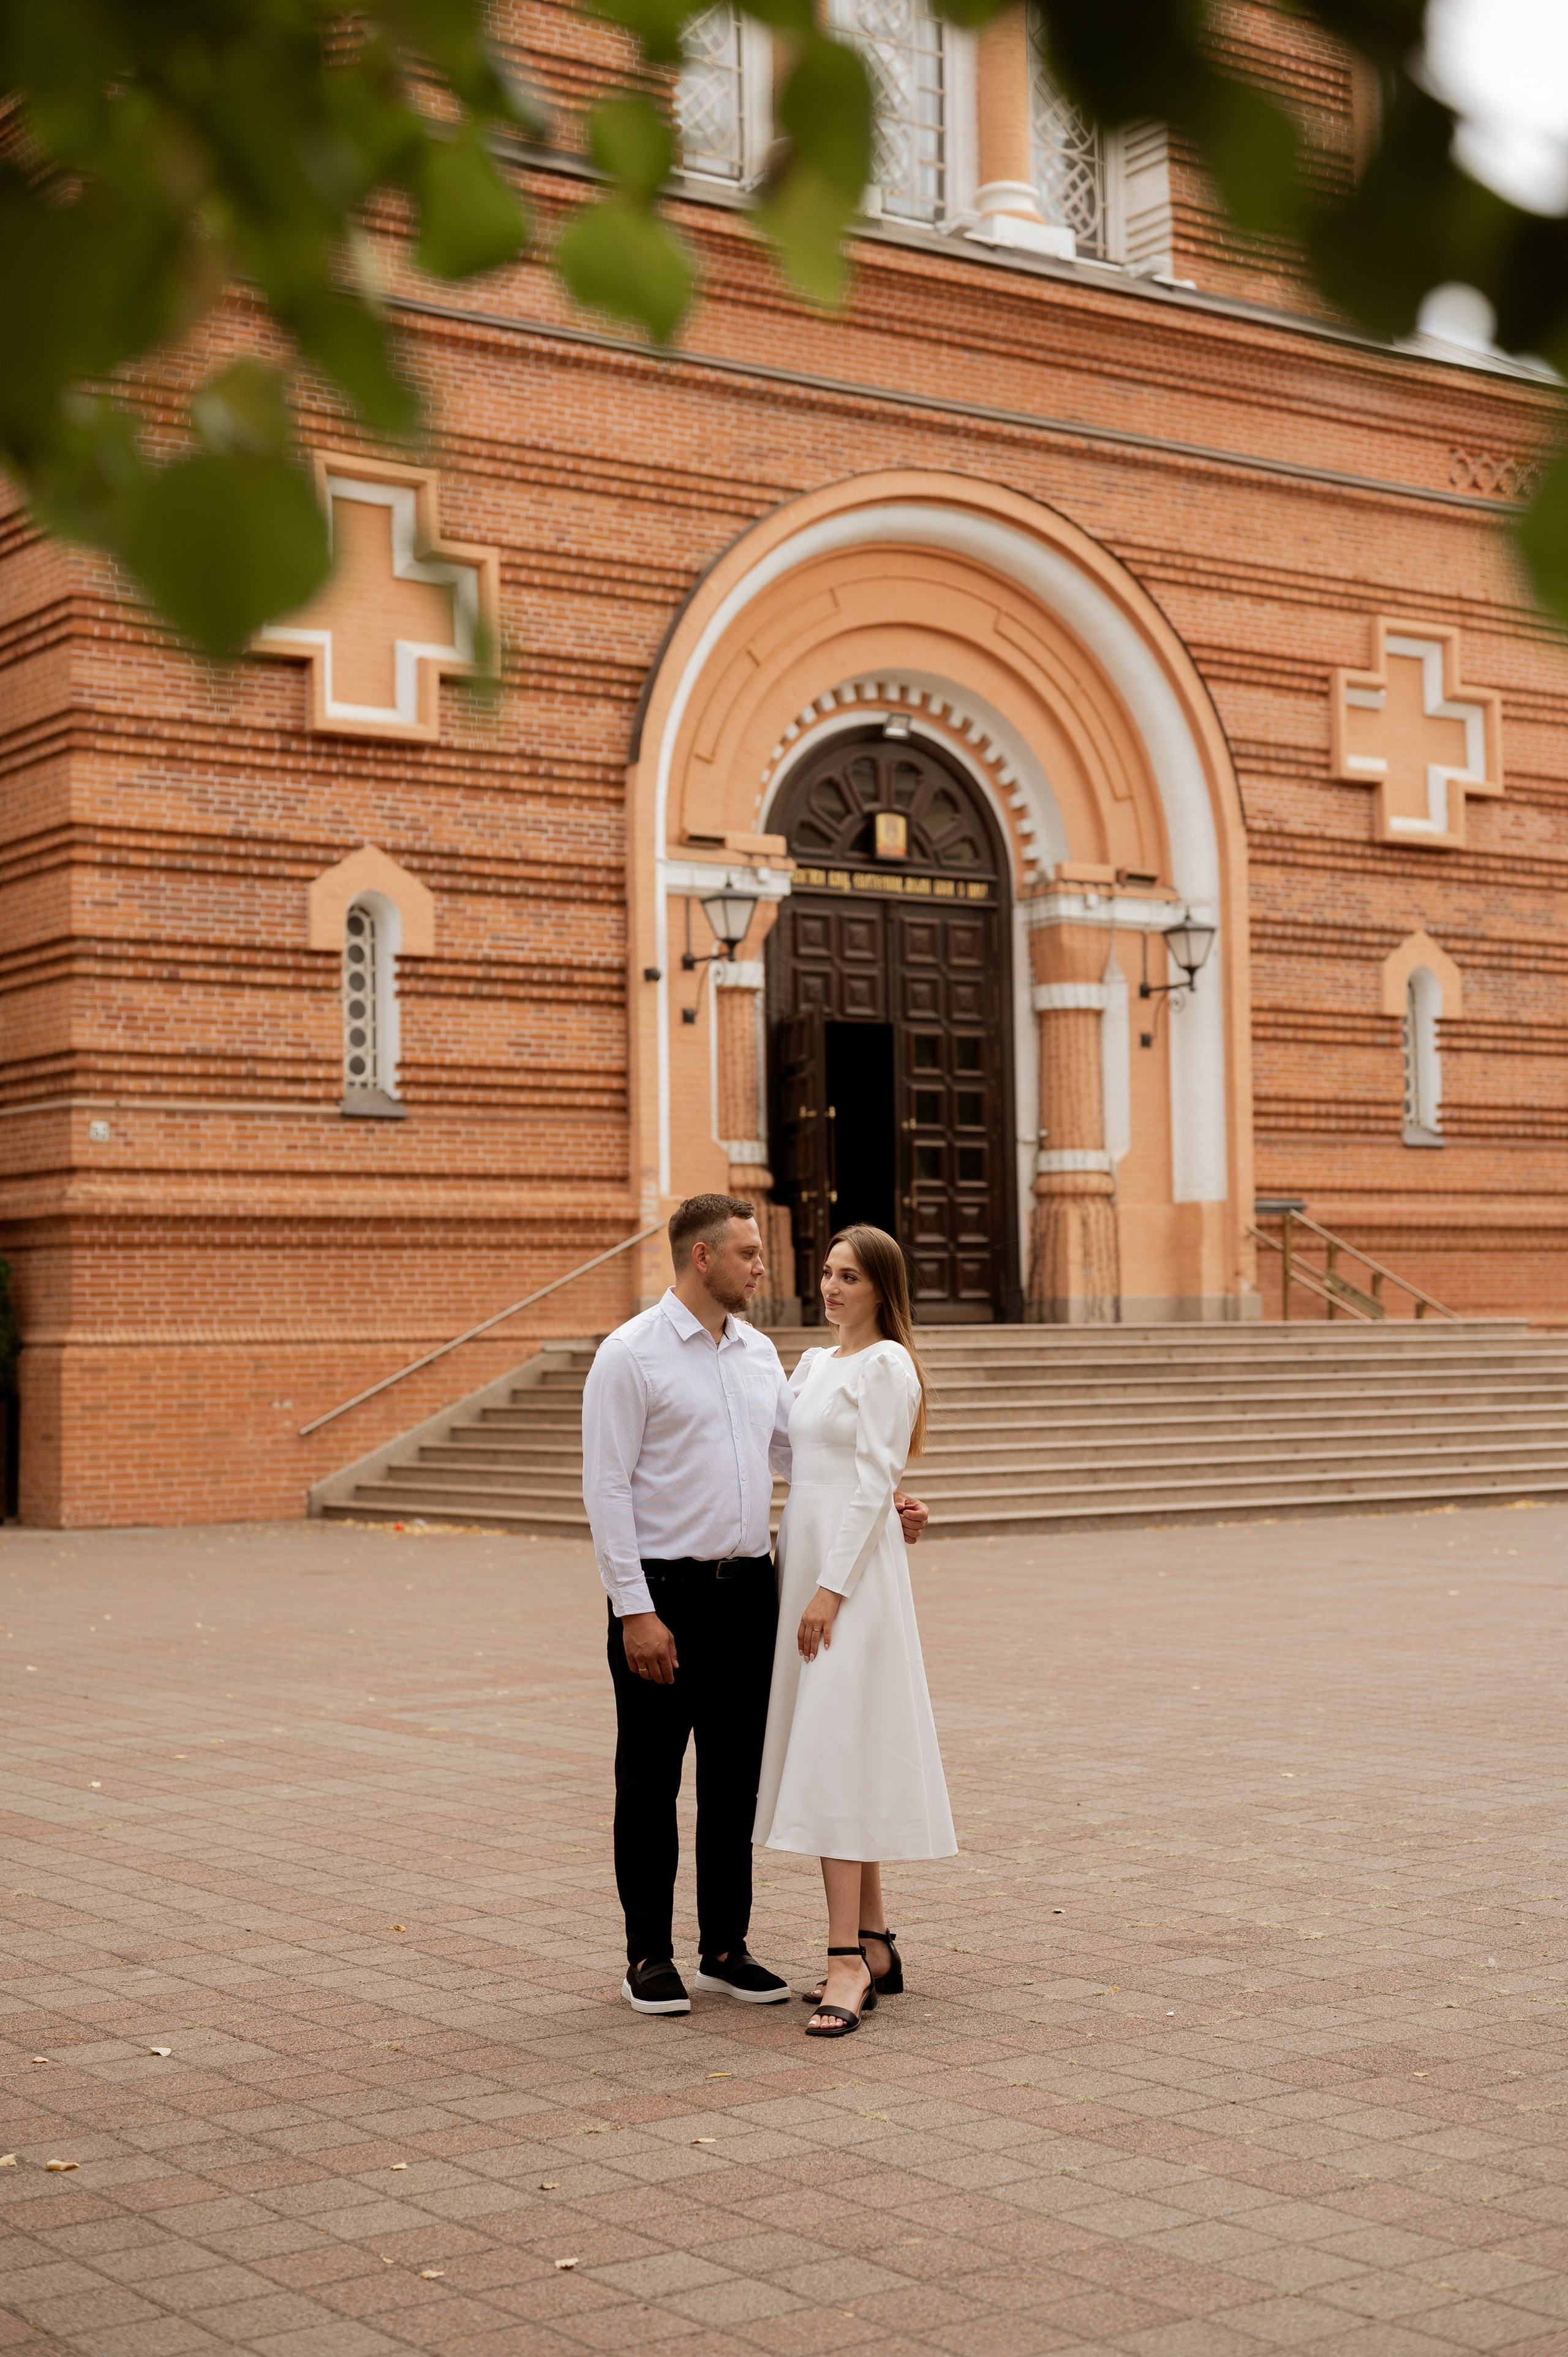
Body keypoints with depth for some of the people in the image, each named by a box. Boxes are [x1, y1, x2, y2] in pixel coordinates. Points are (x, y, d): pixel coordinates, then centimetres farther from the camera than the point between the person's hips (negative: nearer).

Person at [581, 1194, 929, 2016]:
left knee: (735, 1779, 11)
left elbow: (800, 1452, 17)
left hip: (747, 1588, 6)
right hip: (664, 1591, -6)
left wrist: (883, 1507, 3)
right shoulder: (630, 1355, -10)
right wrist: (636, 1610, -17)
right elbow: (607, 1488, -12)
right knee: (651, 1782, 4)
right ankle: (649, 1957, 14)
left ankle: (726, 1948, 22)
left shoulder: (759, 1353, 11)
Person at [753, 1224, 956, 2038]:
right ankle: (874, 1945, 15)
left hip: (853, 1570, -8)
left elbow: (874, 1484, -14)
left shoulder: (885, 1366, -8)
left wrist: (831, 1589, -18)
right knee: (824, 1756, 9)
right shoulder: (813, 1365, 17)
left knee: (835, 1755, -13)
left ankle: (848, 1960, -14)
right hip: (803, 1561, 8)